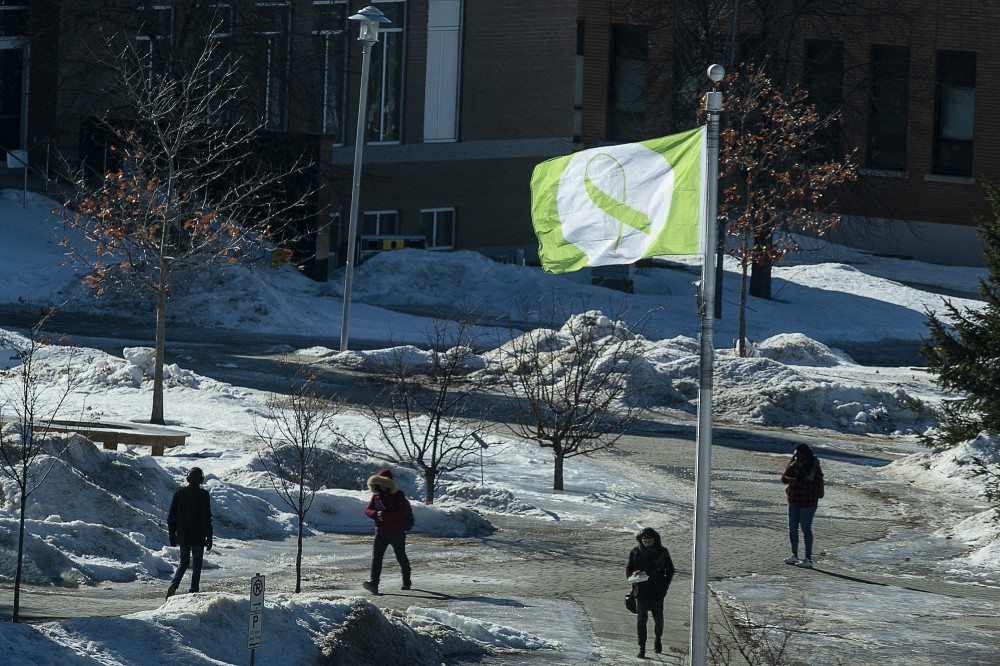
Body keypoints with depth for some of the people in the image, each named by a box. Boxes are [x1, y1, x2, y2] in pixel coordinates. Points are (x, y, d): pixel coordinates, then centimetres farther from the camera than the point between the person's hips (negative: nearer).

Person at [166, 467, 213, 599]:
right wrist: (209, 537, -5)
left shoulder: (179, 493, 2)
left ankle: (174, 584, -10)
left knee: (184, 562, 14)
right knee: (197, 564, 7)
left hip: (183, 536, 4)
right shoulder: (203, 494, -9)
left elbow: (171, 515, 5)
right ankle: (193, 591, 3)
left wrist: (171, 534, 13)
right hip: (198, 536, -3)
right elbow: (207, 517, -11)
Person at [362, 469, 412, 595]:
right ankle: (373, 583, -23)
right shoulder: (376, 496, 8)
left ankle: (406, 582, 31)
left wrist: (385, 515, -26)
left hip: (397, 532, -4)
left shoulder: (398, 495, -8)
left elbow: (404, 511, -19)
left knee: (401, 557, 10)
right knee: (376, 557, -13)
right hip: (381, 531, 4)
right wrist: (376, 514, -19)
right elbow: (368, 510, 5)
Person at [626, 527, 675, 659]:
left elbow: (670, 570, 6)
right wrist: (633, 575, -19)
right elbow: (628, 570, 5)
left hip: (657, 593, 1)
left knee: (658, 619, 12)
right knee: (641, 619, -9)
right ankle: (641, 648, -5)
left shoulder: (662, 552, -2)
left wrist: (665, 586, -4)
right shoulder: (635, 553, -2)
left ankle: (658, 639, 39)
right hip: (641, 592, -1)